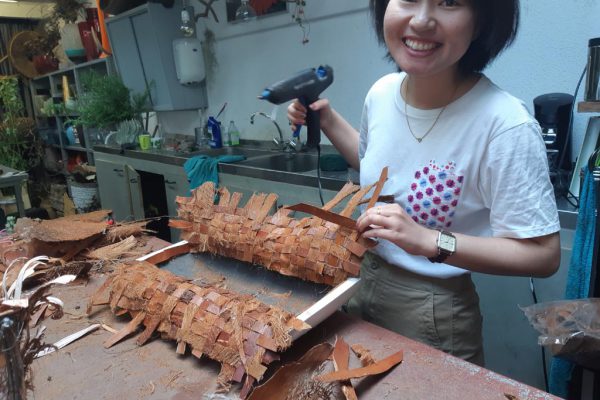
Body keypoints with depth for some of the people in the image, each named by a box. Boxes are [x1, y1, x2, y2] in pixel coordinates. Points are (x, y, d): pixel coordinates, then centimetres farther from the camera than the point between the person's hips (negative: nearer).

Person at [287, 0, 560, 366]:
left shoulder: (506, 125, -26)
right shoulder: (382, 92, -7)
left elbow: (543, 256, -20)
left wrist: (429, 241, -31)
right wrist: (328, 121, 4)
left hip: (433, 311, -6)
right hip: (361, 284, 7)